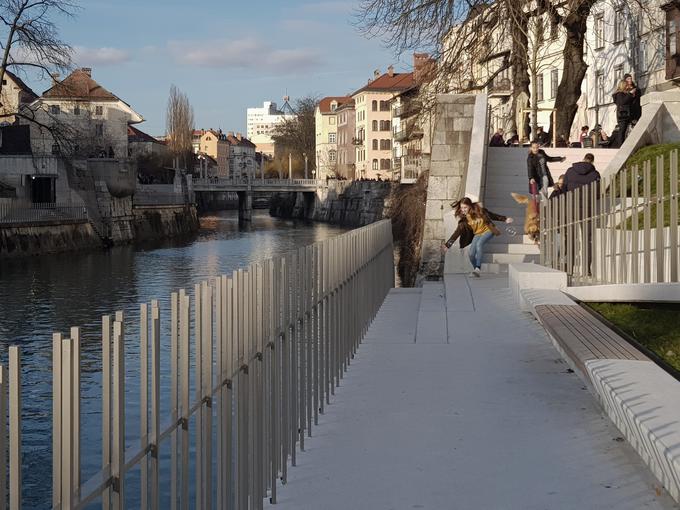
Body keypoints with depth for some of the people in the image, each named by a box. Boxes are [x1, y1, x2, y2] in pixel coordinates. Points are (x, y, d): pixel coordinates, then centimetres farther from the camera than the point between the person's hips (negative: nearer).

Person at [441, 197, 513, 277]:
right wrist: (447, 244, -21)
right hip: (477, 234, 3)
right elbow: (457, 232, -13)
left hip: (488, 231, -3)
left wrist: (505, 219, 3)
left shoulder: (480, 211, -17)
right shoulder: (464, 219, -10)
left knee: (479, 243, -33)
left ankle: (478, 268, -35)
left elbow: (493, 216, -1)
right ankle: (475, 269, 11)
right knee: (471, 254, -16)